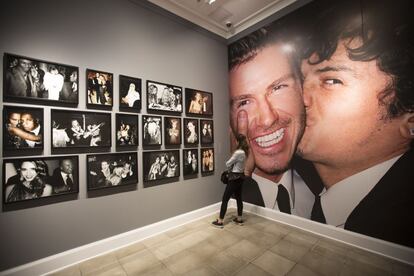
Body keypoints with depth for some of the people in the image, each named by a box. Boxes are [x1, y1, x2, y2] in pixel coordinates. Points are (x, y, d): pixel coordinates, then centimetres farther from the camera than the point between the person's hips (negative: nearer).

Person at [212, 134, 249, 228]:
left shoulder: (238, 153, -24)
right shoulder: (244, 152, 5)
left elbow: (228, 164, -14)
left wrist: (230, 170, 6)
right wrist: (231, 169, 0)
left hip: (235, 178, -9)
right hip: (240, 176, 9)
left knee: (225, 199, 0)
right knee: (238, 198, 19)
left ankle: (220, 221, 9)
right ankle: (239, 219, 31)